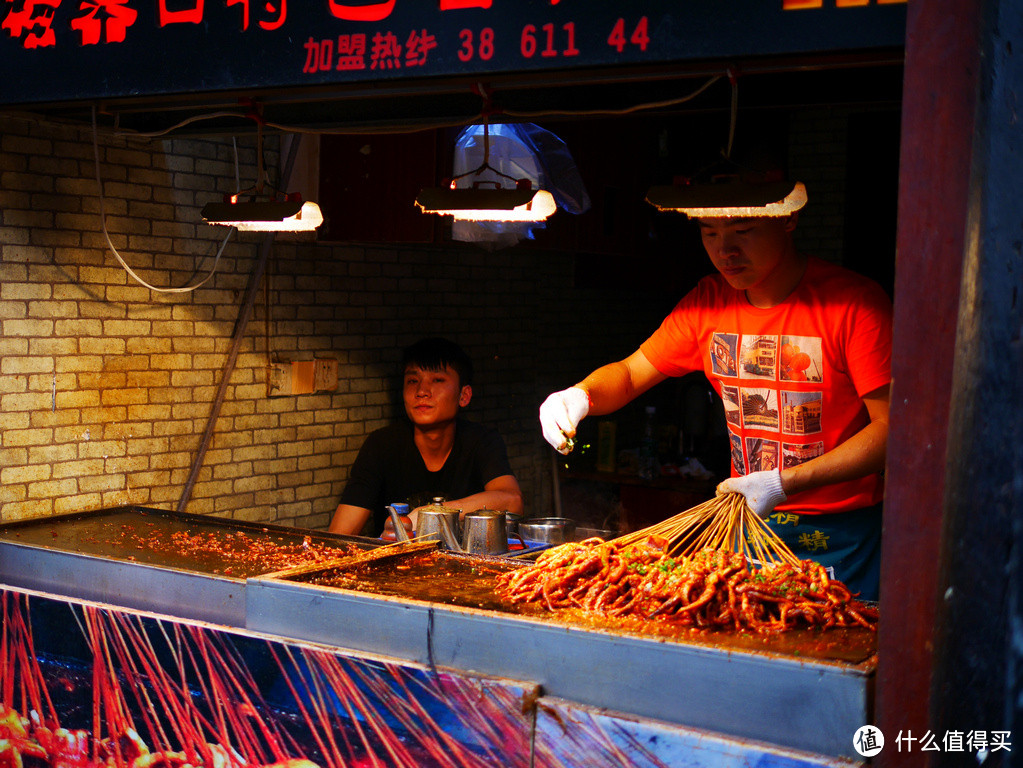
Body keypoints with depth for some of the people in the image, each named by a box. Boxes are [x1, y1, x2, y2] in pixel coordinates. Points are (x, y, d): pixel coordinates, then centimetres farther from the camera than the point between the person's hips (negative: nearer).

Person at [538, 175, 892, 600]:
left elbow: (891, 428, -17)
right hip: (747, 522, 5)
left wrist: (782, 482, -24)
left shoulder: (855, 302, -16)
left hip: (841, 538, -4)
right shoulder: (709, 302, 1)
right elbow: (629, 373, 9)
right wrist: (580, 394, -15)